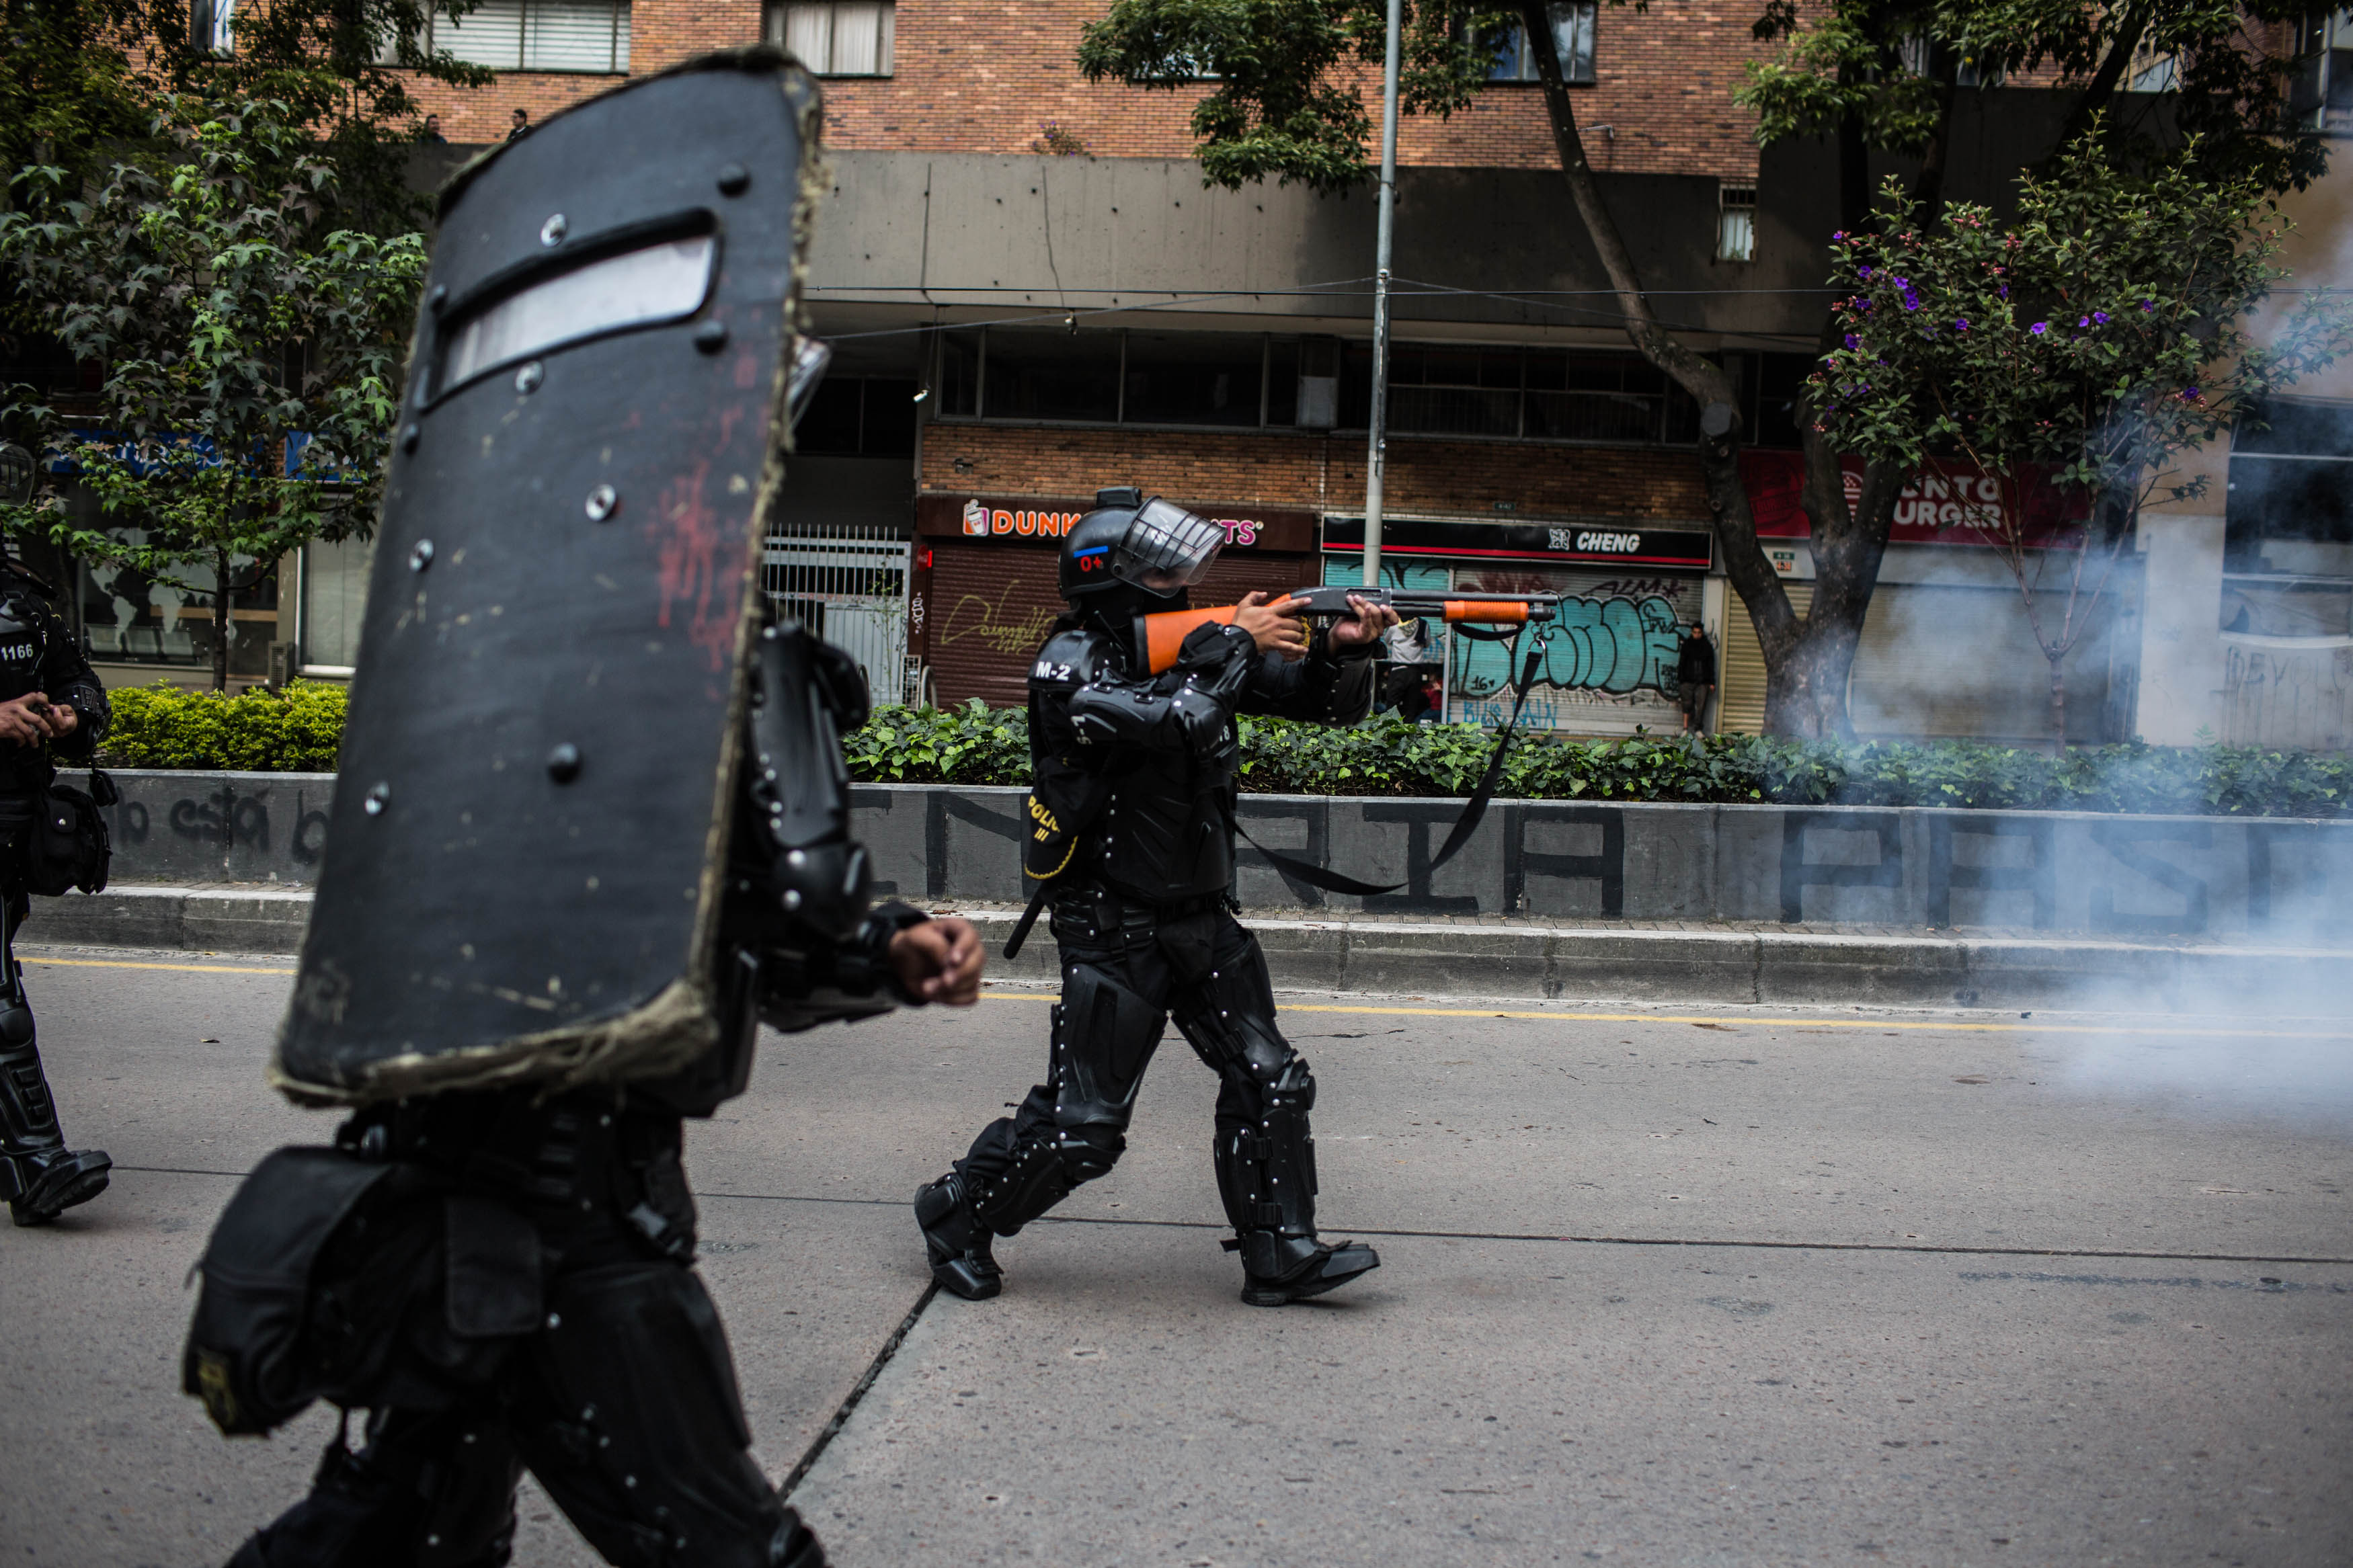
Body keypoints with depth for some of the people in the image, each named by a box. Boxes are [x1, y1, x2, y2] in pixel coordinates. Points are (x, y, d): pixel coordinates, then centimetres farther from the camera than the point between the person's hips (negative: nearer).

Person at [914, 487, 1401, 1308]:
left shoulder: (1196, 645, 5)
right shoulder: (1070, 663, -14)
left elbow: (1326, 700, 6)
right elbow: (1174, 720, -31)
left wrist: (1342, 650, -15)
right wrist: (1235, 643, -18)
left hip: (1205, 918, 7)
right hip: (1115, 929, -7)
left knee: (1269, 1082, 4)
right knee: (1080, 1124, -2)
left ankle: (1282, 1255, 14)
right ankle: (955, 1218, 18)